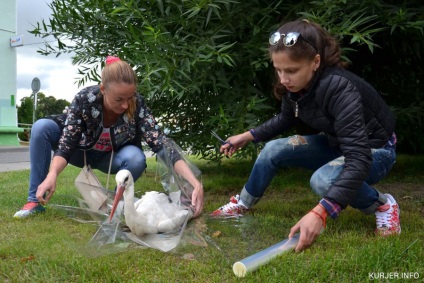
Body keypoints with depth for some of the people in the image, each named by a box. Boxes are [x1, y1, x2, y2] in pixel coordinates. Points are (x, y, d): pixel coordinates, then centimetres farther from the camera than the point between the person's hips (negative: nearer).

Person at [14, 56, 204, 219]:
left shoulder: (137, 105, -31)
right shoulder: (84, 99, -31)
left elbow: (161, 144, -38)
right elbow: (66, 145, -30)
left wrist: (195, 183, -50)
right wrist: (52, 176, -51)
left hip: (112, 157, 0)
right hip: (81, 150, 1)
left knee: (136, 158, -34)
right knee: (41, 127, -25)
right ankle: (36, 200, -13)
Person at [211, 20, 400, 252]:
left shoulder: (339, 89, -36)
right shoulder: (294, 85, -13)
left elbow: (358, 159, -44)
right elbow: (285, 119, 11)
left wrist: (319, 213, -53)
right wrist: (247, 136, 2)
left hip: (374, 150, -7)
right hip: (336, 143, 7)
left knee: (324, 180, -35)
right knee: (273, 150, -6)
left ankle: (383, 205, -7)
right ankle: (241, 205, 15)